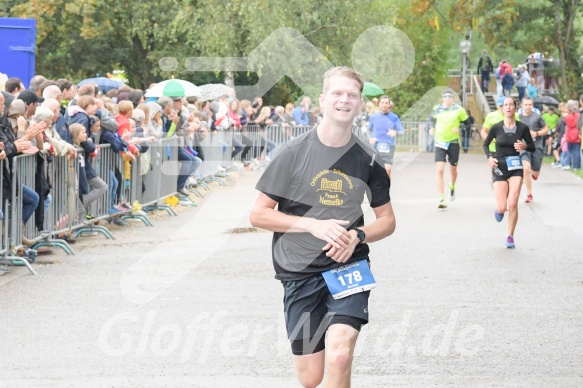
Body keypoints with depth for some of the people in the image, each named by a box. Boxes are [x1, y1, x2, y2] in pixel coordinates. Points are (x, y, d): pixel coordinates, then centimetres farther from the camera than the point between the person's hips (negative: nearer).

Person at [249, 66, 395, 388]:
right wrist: (314, 225, -16)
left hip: (348, 268, 0)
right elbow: (258, 214, -4)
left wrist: (358, 235, -10)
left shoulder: (367, 160, 2)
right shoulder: (295, 152, -4)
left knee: (339, 356, -24)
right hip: (300, 273, 0)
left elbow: (387, 221, 12)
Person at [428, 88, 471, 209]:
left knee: (453, 170, 13)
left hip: (454, 143, 0)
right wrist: (432, 128, 0)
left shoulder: (458, 110, -5)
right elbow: (432, 119, 20)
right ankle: (441, 199, -13)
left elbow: (467, 123, 1)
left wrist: (459, 129, -17)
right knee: (440, 170, -12)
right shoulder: (437, 108, 1)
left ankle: (452, 186, 49)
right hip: (439, 143, 0)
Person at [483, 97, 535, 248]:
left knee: (513, 204, -13)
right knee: (502, 208, -5)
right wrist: (489, 157, -8)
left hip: (516, 168, 0)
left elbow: (532, 147, 7)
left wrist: (524, 146, -15)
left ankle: (510, 237, 3)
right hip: (499, 168, 0)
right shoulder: (496, 128, -5)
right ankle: (499, 209, 35)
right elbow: (485, 144, 10)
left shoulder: (522, 128, -3)